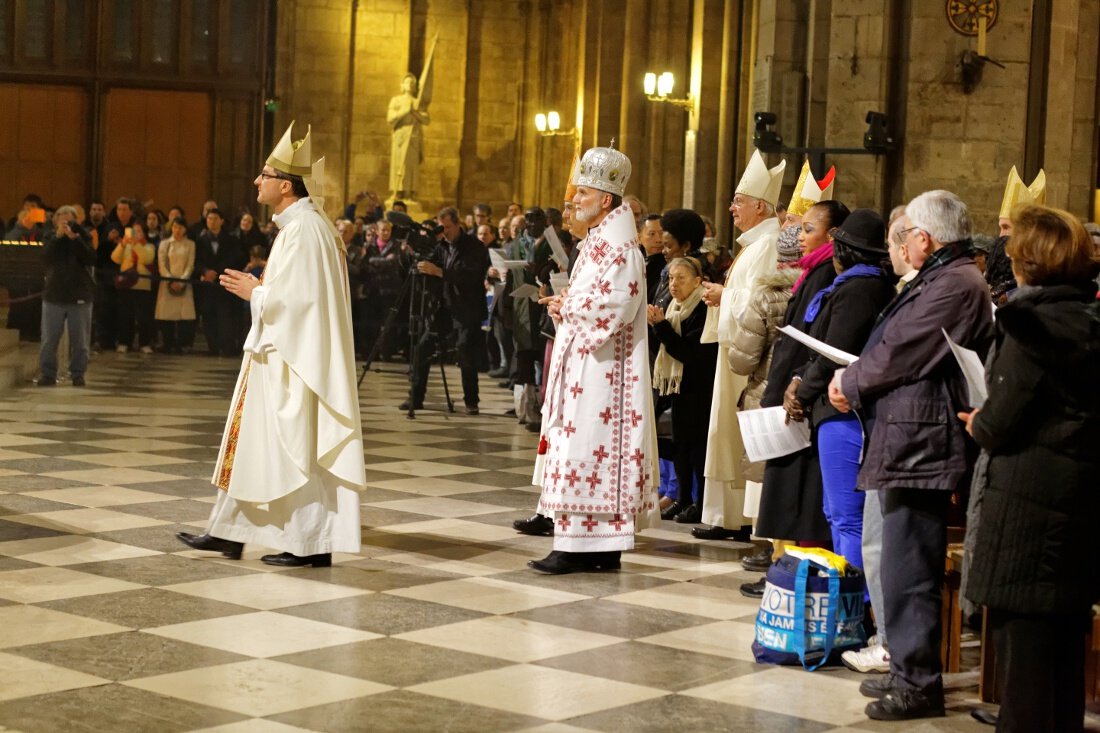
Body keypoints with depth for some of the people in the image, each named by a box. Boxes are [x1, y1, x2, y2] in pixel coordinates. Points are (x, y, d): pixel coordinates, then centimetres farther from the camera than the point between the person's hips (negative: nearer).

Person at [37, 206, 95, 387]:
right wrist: (58, 236, -18)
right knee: (49, 339, 0)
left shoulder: (84, 237, 3)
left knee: (80, 341, 1)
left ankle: (78, 373, 11)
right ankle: (47, 373, 8)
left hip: (80, 295, -1)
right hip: (54, 294, 1)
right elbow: (45, 257, -12)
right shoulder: (50, 238, 6)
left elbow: (91, 259, -13)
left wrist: (74, 238, -20)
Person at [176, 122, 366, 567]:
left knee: (296, 450, -3)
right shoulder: (299, 224, 13)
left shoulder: (304, 229, -18)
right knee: (256, 440, 13)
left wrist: (253, 293, -9)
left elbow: (295, 297, -24)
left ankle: (313, 544, 5)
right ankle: (230, 532, 20)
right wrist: (258, 288, 8)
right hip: (279, 355, 11)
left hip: (293, 360, -11)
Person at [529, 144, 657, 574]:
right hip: (583, 364, 10)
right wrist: (564, 306, 2)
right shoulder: (597, 241, 17)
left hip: (600, 371, -10)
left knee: (587, 449, -9)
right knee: (591, 450, 9)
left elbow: (614, 306, -22)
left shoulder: (619, 246, -14)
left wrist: (566, 307, -10)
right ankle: (602, 548, 12)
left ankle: (579, 547, -7)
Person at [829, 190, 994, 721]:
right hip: (914, 441, 11)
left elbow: (899, 355, -16)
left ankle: (917, 683, 0)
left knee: (908, 570, -6)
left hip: (921, 444, -11)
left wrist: (849, 382, 0)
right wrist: (856, 382, 6)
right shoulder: (946, 279, 19)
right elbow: (901, 352, 19)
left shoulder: (954, 285, -16)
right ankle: (910, 670, 26)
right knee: (905, 565, 17)